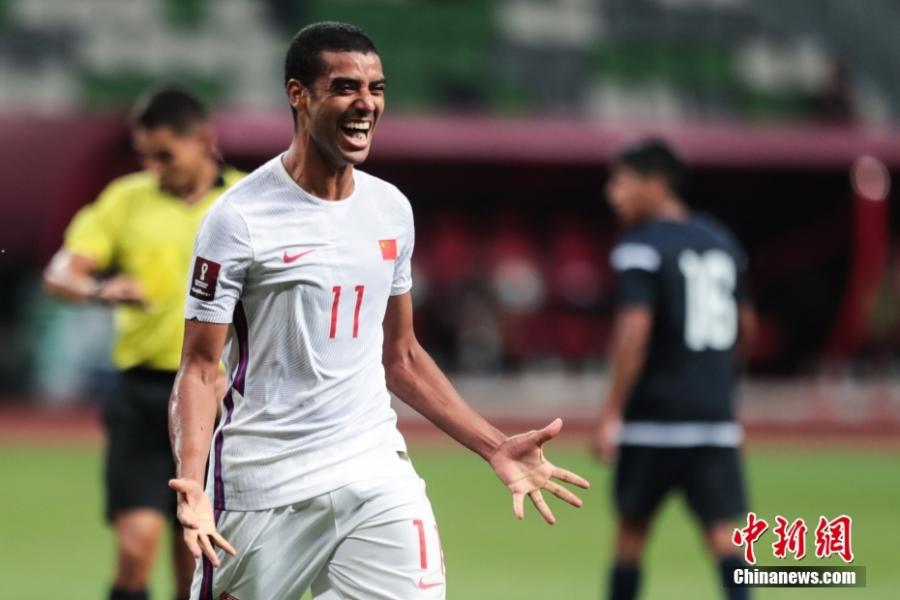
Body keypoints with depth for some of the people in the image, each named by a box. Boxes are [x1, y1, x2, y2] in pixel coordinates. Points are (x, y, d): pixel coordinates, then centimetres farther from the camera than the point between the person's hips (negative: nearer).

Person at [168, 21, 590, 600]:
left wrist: (496, 448, 11)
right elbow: (200, 367, -8)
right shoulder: (240, 219, -10)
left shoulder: (391, 209, 8)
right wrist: (191, 483, -24)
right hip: (266, 486, -4)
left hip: (376, 473, 4)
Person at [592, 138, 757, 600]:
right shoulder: (721, 241, 13)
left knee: (632, 528, 10)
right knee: (721, 530, -1)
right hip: (716, 415, 5)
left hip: (655, 416, -5)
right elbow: (745, 328, 22)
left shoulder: (639, 249, -8)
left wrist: (611, 413, -18)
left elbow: (635, 330, -19)